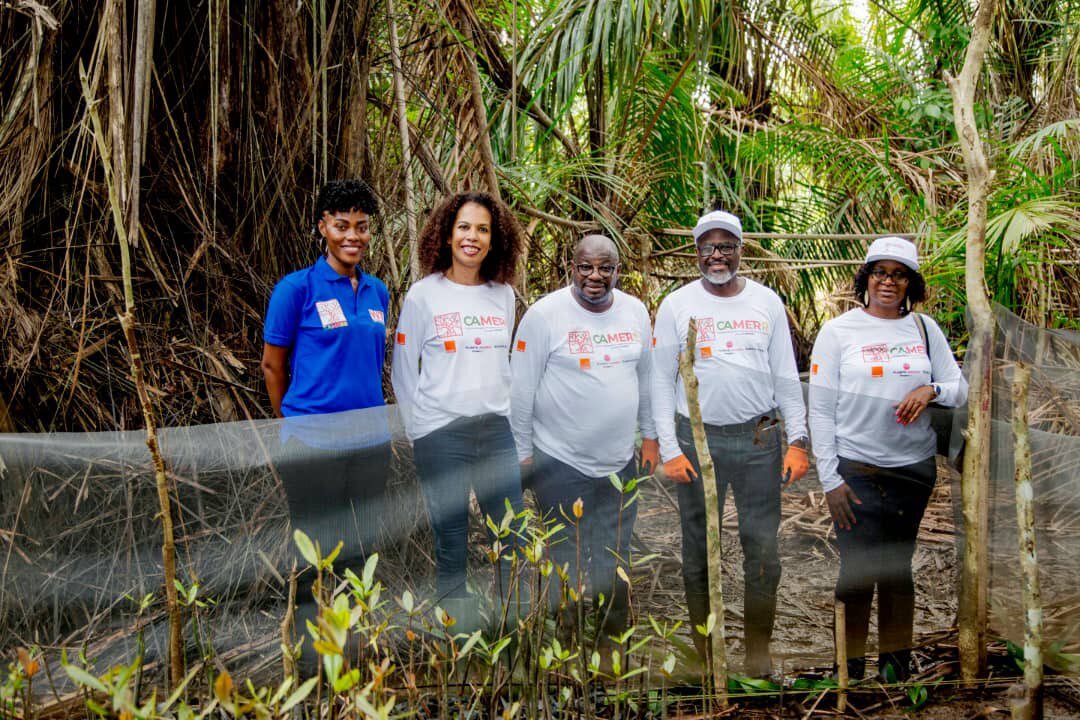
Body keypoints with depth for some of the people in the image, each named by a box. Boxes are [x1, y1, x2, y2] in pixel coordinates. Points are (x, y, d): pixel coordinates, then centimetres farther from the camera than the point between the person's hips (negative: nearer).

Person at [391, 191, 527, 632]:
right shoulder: (423, 294, -4)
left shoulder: (503, 295, 7)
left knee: (512, 534, 7)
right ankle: (453, 621, 16)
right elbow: (403, 371, 0)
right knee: (451, 541, 3)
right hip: (442, 434, -4)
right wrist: (418, 430, -2)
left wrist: (511, 416, 12)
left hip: (497, 431, 4)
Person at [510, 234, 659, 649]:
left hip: (621, 460, 5)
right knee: (567, 557, 6)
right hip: (560, 462, -5)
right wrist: (523, 454, -8)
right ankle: (566, 638, 22)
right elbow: (522, 389, -9)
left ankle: (613, 638, 33)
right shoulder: (544, 314, -12)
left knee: (615, 555, 16)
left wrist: (649, 436, 14)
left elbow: (646, 376, 14)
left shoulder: (635, 311, 3)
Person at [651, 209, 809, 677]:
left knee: (763, 546, 2)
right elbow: (661, 381, 1)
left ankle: (758, 645, 17)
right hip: (697, 440, -1)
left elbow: (786, 375, 8)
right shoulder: (676, 305, 2)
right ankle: (701, 644, 20)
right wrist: (669, 449, -6)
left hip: (759, 439, 1)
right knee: (698, 546, 7)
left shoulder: (766, 301, 7)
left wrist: (797, 440, 1)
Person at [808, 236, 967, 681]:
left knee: (899, 570, 12)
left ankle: (896, 664, 24)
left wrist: (931, 390, -14)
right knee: (858, 573, -4)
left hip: (915, 470, 3)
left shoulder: (924, 328, 6)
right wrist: (829, 479, -8)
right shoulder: (838, 331, -3)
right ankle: (850, 670, 10)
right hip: (857, 472, -3)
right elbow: (820, 410, -4)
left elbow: (961, 390, 10)